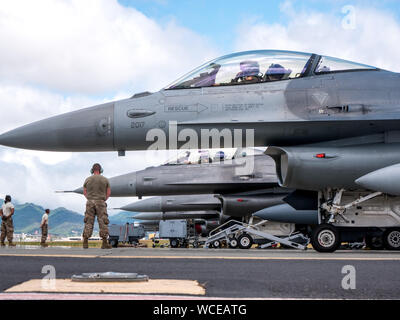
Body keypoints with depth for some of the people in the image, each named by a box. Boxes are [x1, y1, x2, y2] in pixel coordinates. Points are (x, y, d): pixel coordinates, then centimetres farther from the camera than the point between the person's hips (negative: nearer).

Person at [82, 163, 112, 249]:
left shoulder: (88, 180, 5)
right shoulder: (105, 179, 3)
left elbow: (85, 192, 11)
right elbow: (108, 193, 6)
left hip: (90, 203, 1)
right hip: (101, 203, -1)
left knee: (88, 223, 3)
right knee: (103, 223, 0)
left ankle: (85, 243, -3)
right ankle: (105, 243, -6)